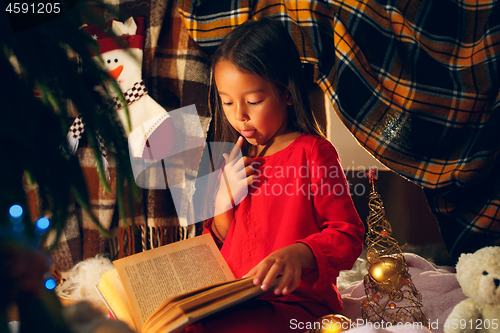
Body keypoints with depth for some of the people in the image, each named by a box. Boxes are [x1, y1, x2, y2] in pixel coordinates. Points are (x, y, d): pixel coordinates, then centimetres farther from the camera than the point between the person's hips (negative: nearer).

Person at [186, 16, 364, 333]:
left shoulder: (312, 151, -6)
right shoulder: (236, 161, 15)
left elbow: (348, 234, -10)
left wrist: (298, 255, -30)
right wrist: (224, 198, -2)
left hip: (297, 302, -6)